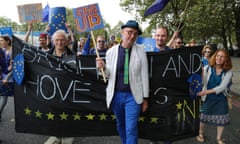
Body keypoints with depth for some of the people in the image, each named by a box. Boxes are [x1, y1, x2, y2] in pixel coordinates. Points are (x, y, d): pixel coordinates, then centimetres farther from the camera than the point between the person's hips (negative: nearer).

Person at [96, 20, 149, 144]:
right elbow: (109, 75, 7)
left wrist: (145, 98, 0)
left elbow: (144, 75, -1)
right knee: (120, 126, 19)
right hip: (116, 95, 3)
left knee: (131, 129, -4)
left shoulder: (140, 50, -5)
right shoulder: (111, 51, -1)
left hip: (133, 96, -2)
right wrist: (103, 67, -16)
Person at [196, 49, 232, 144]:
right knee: (203, 117, 11)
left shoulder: (228, 72, -10)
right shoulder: (207, 68, -9)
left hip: (221, 99, 1)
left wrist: (206, 91, -26)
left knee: (221, 119, 10)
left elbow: (222, 87, -18)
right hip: (207, 98, -1)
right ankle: (201, 134, 37)